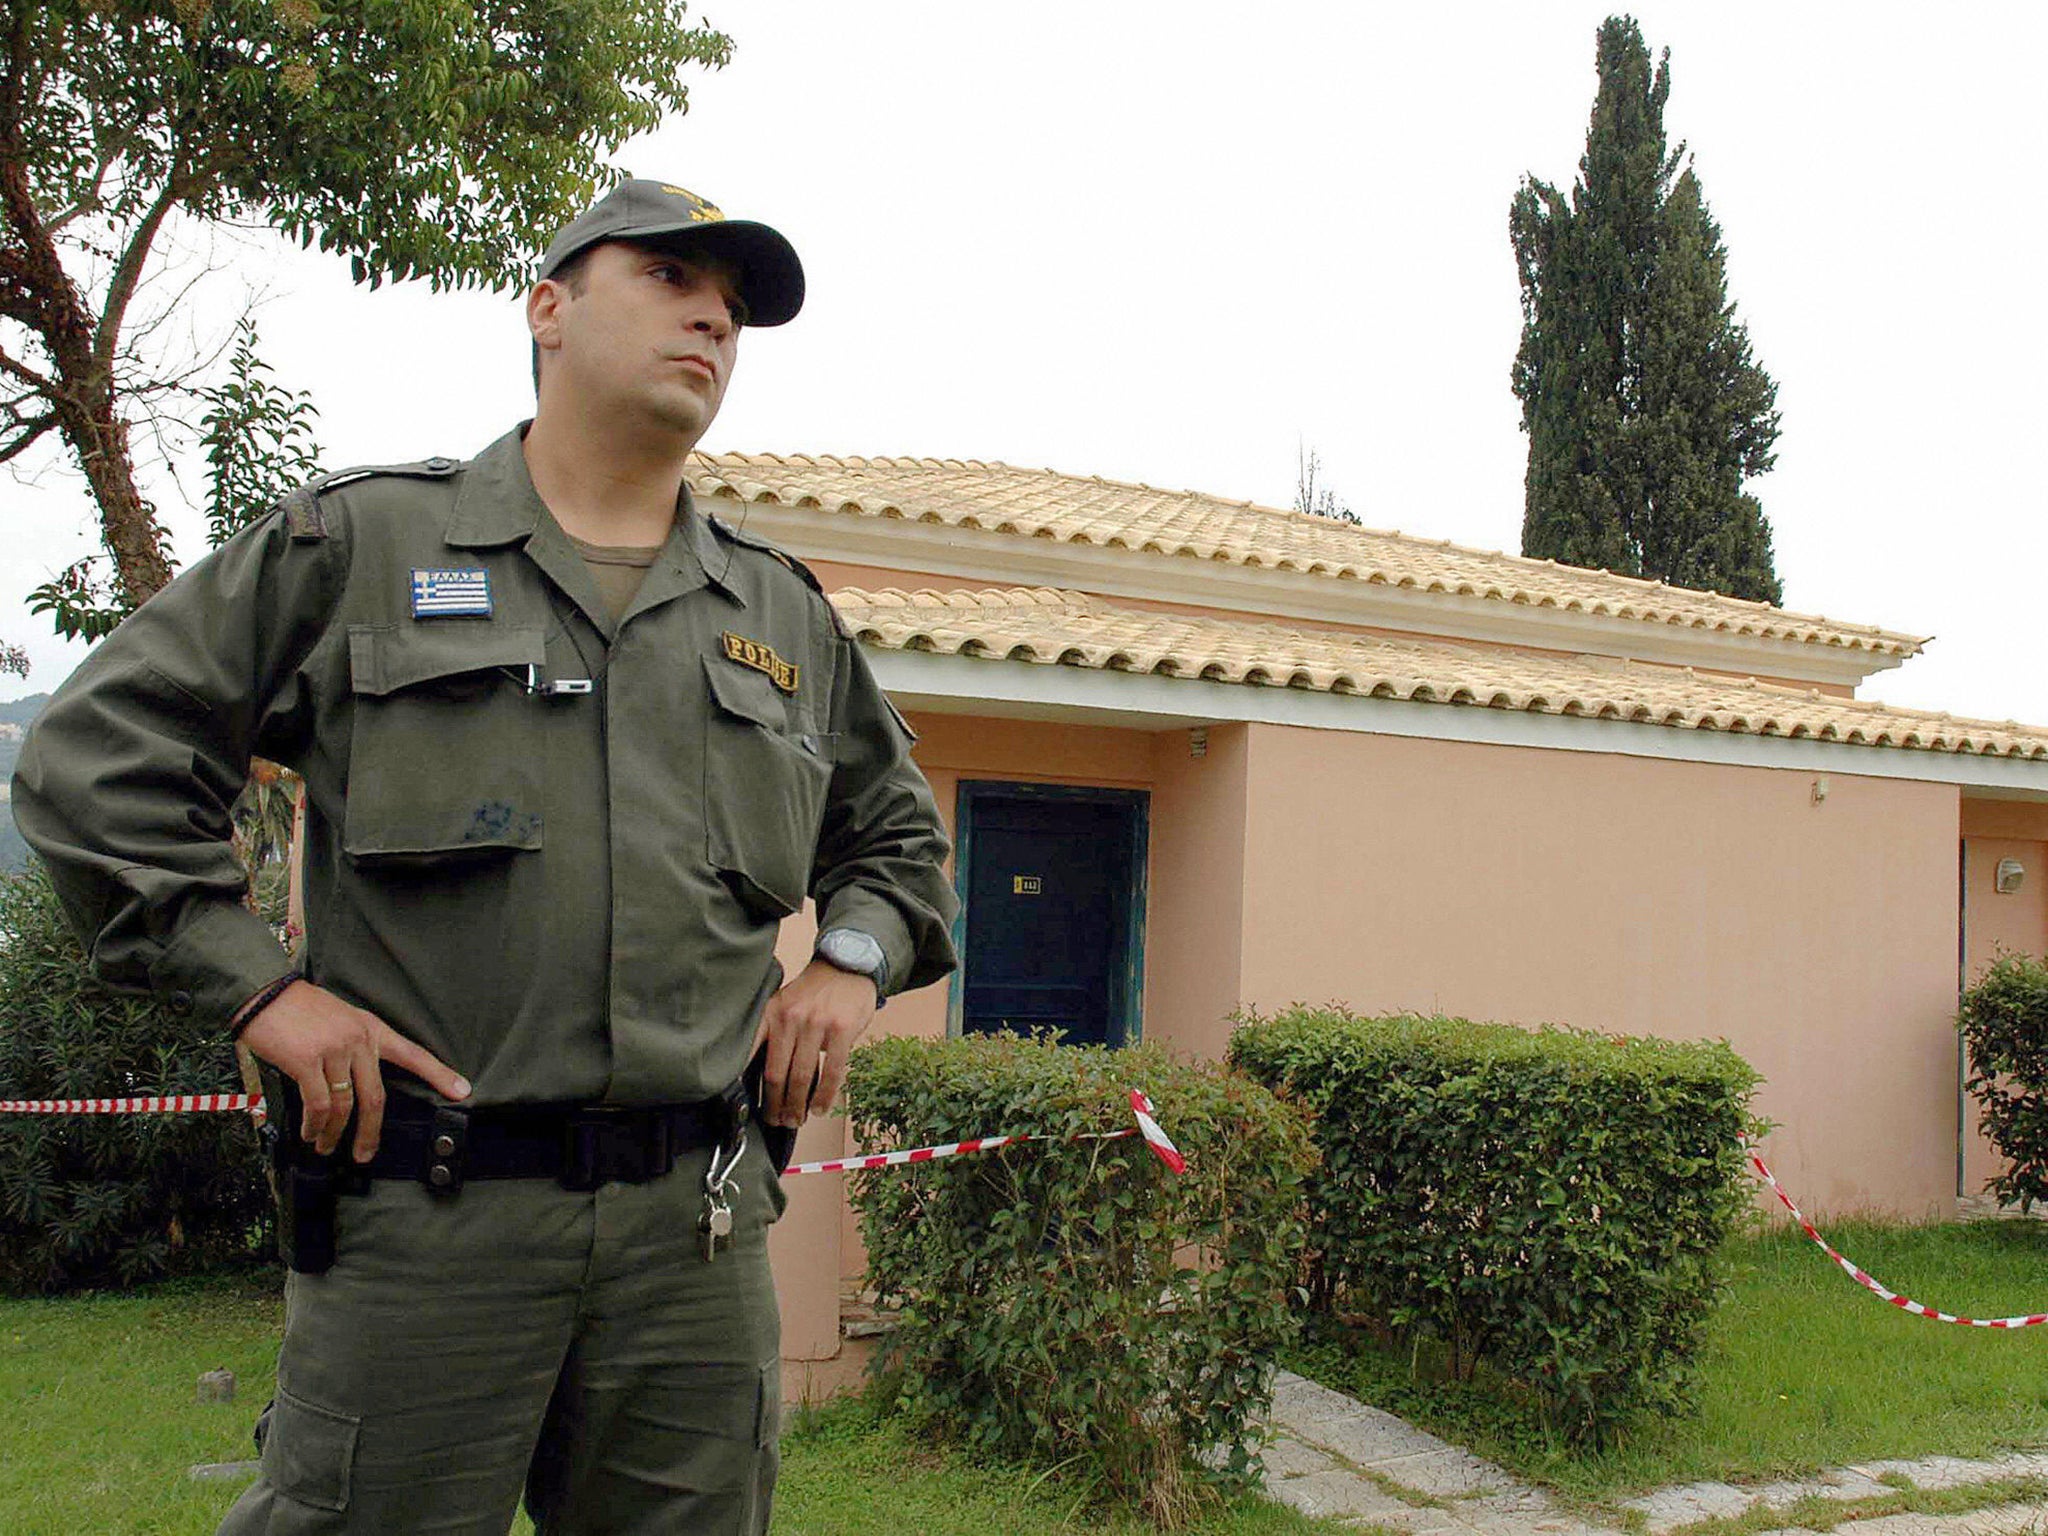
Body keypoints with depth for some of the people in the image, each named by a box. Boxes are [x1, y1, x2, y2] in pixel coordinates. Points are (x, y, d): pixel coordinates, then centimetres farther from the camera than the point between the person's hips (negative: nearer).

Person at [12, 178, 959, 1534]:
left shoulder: (789, 617, 16)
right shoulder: (355, 544, 5)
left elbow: (898, 827, 29)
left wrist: (853, 963, 10)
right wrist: (255, 984, -5)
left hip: (700, 1226, 4)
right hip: (421, 1217, -3)